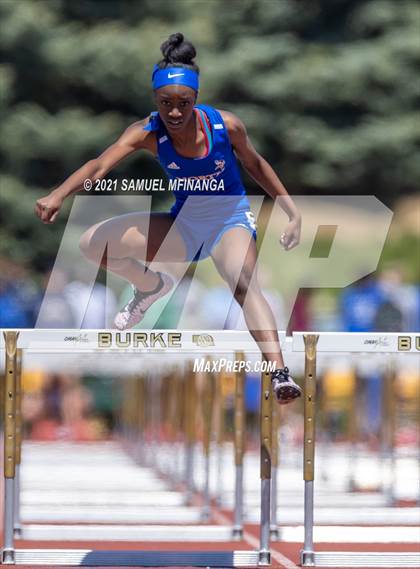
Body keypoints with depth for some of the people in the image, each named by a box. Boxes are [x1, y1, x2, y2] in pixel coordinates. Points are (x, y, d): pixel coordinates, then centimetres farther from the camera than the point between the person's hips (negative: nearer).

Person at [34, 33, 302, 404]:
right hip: (183, 224, 3)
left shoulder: (226, 126, -19)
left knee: (245, 286, -35)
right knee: (93, 244, -9)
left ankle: (281, 375, -46)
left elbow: (255, 165, 1)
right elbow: (101, 166, -33)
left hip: (230, 220, -3)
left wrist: (293, 212, 1)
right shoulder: (148, 133, -18)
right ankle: (152, 287, 20)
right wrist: (58, 195, -50)